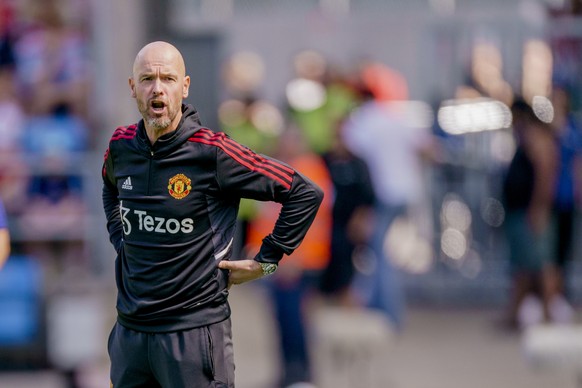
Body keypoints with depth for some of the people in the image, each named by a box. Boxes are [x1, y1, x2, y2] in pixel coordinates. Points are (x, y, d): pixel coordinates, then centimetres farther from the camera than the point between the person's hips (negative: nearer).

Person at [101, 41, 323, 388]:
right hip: (130, 330, 6)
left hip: (196, 330, -6)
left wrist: (264, 262, -5)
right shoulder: (122, 146, 4)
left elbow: (305, 194, -9)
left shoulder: (211, 151, -13)